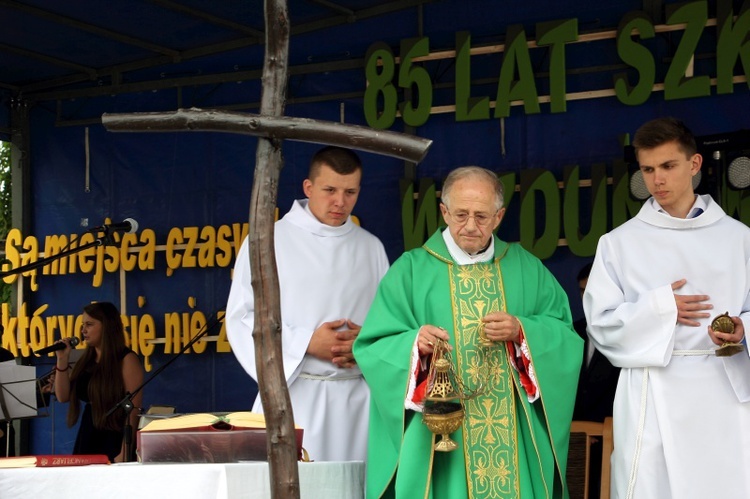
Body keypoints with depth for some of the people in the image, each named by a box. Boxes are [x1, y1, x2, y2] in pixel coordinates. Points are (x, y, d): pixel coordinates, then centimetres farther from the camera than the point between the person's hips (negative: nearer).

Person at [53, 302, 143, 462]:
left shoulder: (127, 360, -9)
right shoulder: (86, 360, 13)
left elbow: (133, 410, -13)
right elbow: (63, 396, 11)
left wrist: (124, 453, -19)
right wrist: (62, 359, 2)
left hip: (114, 445, -7)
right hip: (86, 443, 7)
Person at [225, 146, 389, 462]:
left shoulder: (371, 248, 14)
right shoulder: (269, 241, 3)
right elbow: (242, 318, -2)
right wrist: (307, 342, -12)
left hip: (357, 399, 3)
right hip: (294, 395, -3)